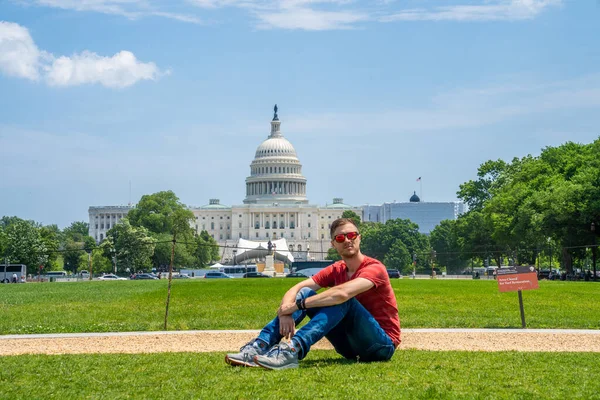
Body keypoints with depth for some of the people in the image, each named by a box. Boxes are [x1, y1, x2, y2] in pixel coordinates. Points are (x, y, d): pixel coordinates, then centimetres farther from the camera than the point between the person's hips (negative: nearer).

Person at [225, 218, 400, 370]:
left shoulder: (374, 268, -14)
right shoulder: (335, 270, 7)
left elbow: (342, 293, -33)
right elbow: (296, 289, -4)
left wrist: (295, 306, -28)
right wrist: (286, 311, -27)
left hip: (383, 344, -6)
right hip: (350, 347, 6)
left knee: (343, 299, -31)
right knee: (306, 293, -8)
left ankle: (292, 351, -47)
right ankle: (259, 347, -24)